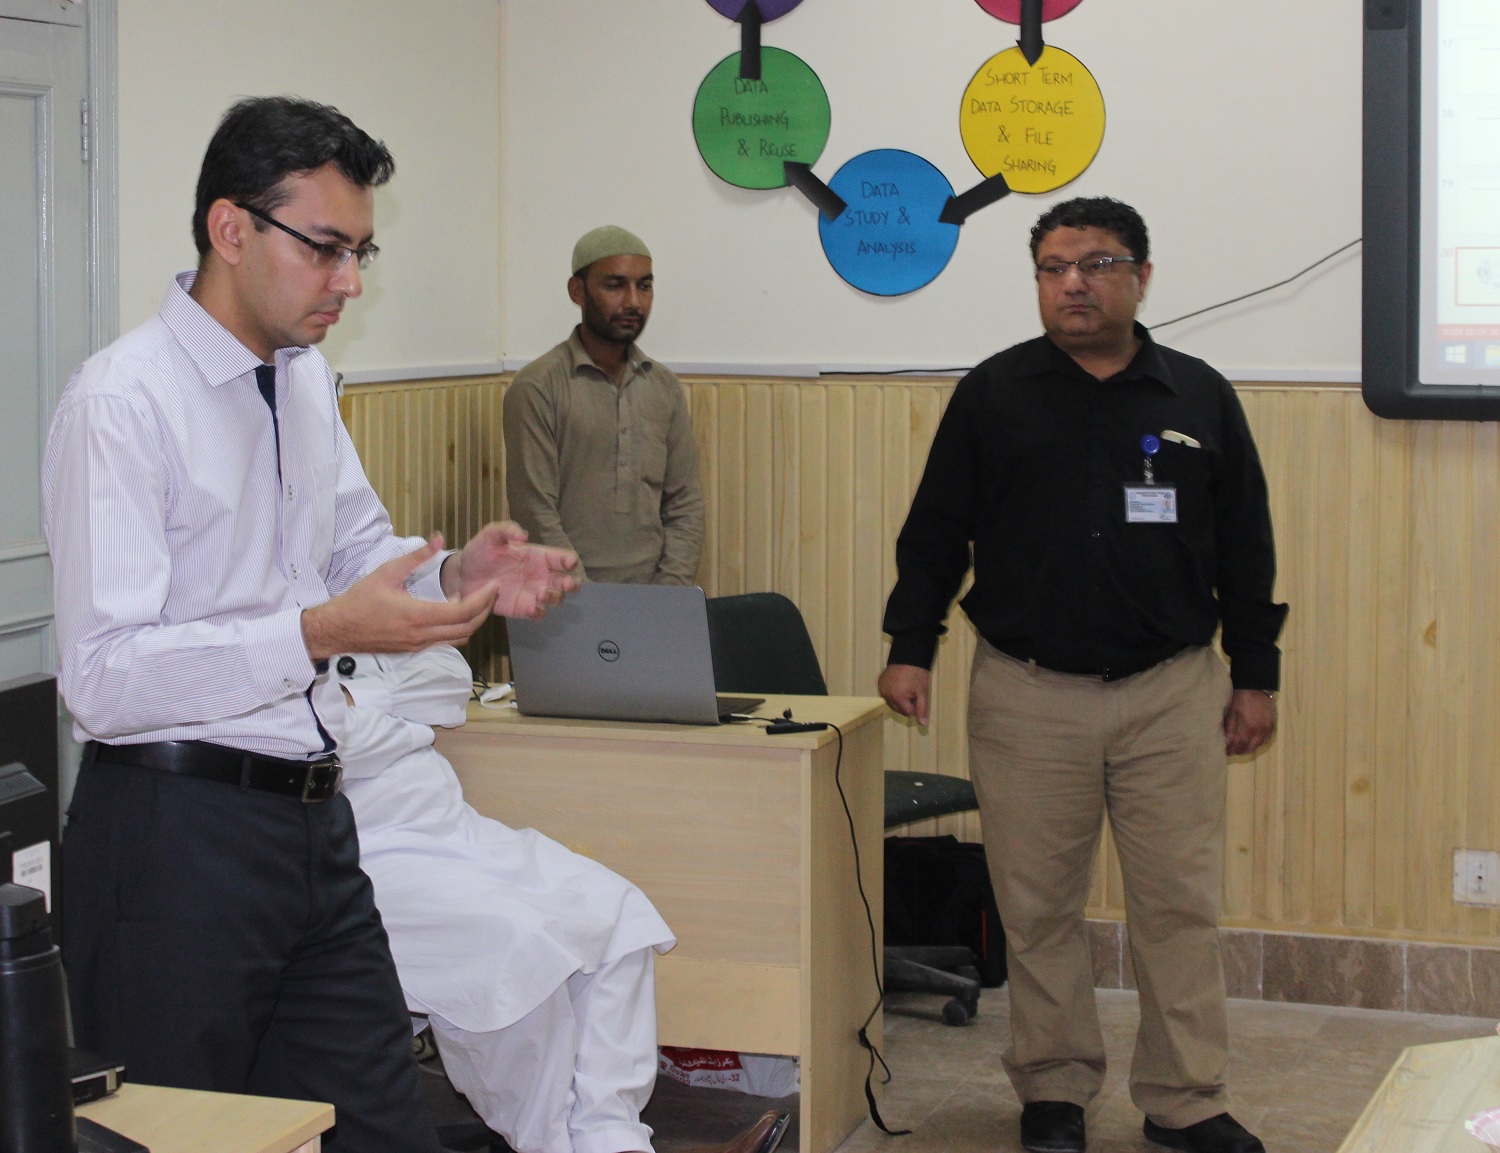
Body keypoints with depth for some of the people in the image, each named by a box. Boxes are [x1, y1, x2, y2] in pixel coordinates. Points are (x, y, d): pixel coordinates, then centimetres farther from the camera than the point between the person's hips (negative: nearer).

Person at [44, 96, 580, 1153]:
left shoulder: (307, 382, 10)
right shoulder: (123, 401, -16)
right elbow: (102, 678, -22)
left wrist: (456, 575, 1)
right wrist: (322, 632, -30)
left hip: (311, 819, 8)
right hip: (179, 833, -7)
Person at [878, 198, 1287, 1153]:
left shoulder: (1200, 397, 6)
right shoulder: (993, 394, 4)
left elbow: (1246, 548, 10)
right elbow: (935, 532, 7)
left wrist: (1257, 676, 8)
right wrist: (910, 649, 1)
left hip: (1173, 691, 0)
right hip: (1027, 694, 0)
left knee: (1182, 903, 2)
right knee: (1039, 905, 6)